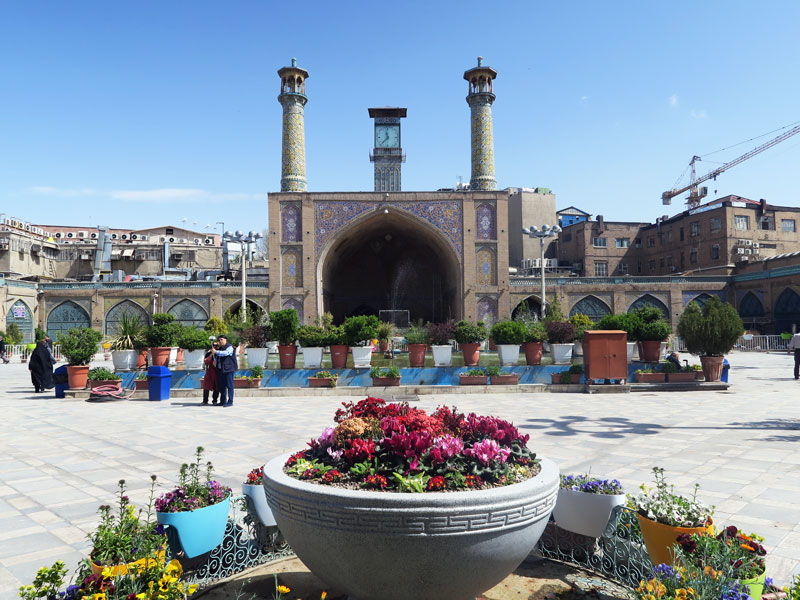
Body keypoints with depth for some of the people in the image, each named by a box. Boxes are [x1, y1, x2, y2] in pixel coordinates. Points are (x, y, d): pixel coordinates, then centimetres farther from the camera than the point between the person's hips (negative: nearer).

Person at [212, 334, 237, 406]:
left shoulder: (229, 347, -3)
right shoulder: (219, 349, 22)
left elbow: (226, 353, -24)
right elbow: (216, 359, 28)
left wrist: (216, 352, -30)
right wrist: (214, 354, 7)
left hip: (228, 369, -8)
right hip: (220, 370, 8)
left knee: (229, 385, -7)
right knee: (221, 386, 10)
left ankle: (230, 401, -6)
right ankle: (223, 401, 18)